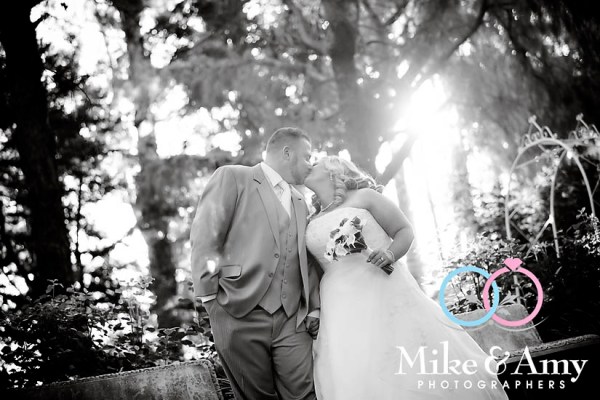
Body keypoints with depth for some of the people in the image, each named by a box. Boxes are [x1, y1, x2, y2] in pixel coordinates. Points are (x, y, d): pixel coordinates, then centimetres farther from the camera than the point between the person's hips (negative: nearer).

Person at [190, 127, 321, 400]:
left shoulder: (300, 203, 25)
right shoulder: (232, 177, 3)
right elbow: (204, 238, -5)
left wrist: (314, 308, 11)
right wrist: (210, 295, -10)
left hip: (292, 320, 5)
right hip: (240, 315, -5)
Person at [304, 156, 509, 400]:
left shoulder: (364, 196, 5)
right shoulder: (312, 223, 17)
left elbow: (405, 230, 2)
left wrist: (391, 253, -18)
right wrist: (314, 311, 5)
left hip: (386, 293, -3)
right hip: (343, 311, 4)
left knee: (420, 370, -9)